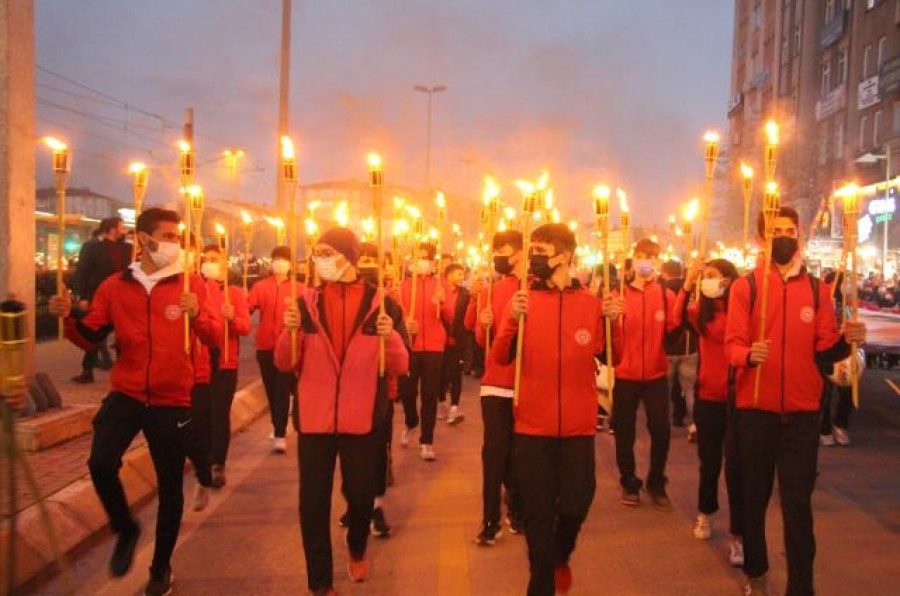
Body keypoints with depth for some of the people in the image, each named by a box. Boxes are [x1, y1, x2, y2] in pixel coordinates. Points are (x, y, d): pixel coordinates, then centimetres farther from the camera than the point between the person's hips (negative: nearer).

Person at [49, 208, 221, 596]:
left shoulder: (191, 284, -2)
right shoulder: (115, 286, 3)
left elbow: (215, 338, -10)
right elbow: (90, 338, 6)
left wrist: (198, 314, -29)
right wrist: (68, 318, -13)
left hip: (171, 400, -1)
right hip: (126, 395, 1)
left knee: (169, 486, 8)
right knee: (100, 464, -20)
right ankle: (125, 530, 11)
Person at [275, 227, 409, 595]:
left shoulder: (381, 302, -3)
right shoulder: (306, 303, 1)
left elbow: (400, 367, -2)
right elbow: (284, 364, 2)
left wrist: (391, 337, -21)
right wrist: (290, 332, -17)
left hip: (362, 419, -1)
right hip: (314, 418, 1)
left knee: (361, 494, 12)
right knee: (313, 501, 4)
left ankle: (357, 550, 45)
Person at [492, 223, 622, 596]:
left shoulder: (591, 303, 1)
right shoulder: (523, 300, -1)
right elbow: (501, 358, -5)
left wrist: (612, 322, -9)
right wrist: (513, 320, -20)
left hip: (578, 426, 1)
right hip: (533, 426, -1)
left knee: (576, 504, 12)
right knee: (537, 511, 5)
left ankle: (561, 556, 45)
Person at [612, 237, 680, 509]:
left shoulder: (667, 295, 4)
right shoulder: (620, 293, 0)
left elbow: (675, 329, -7)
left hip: (656, 374, 1)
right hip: (625, 374, 0)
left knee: (661, 429, 2)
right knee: (624, 430, 7)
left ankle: (656, 483, 22)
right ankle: (629, 483, 25)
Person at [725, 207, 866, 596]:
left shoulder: (817, 289, 7)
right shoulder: (745, 285, 0)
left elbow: (824, 350, 5)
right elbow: (732, 344, -8)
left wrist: (846, 341, -16)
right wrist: (748, 354, -29)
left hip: (802, 410, 1)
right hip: (755, 408, -1)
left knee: (798, 502, 3)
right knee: (754, 496, 11)